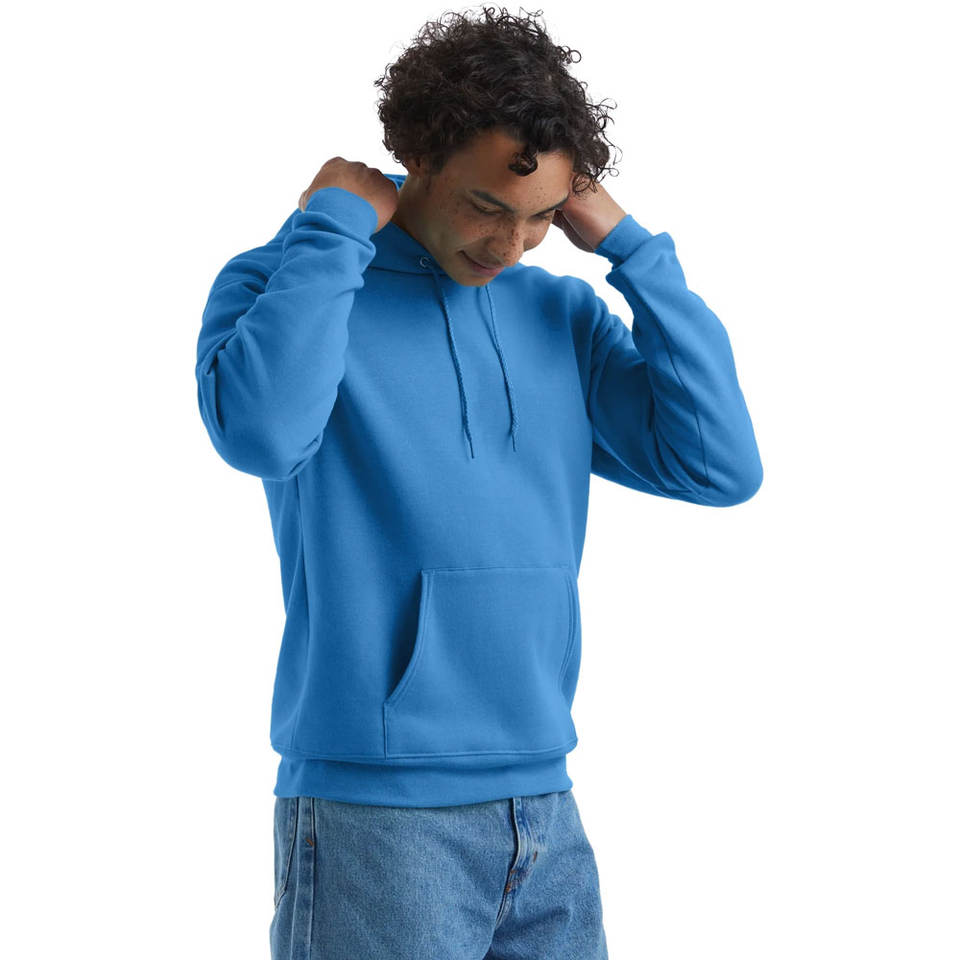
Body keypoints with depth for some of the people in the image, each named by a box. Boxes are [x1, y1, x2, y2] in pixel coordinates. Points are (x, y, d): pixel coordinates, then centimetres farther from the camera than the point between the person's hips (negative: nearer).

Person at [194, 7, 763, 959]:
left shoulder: (562, 314, 11)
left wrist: (628, 247, 1)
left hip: (544, 810, 5)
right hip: (373, 812, -5)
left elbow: (720, 465, 0)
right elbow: (260, 431, -25)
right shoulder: (284, 284, -3)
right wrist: (334, 224, -13)